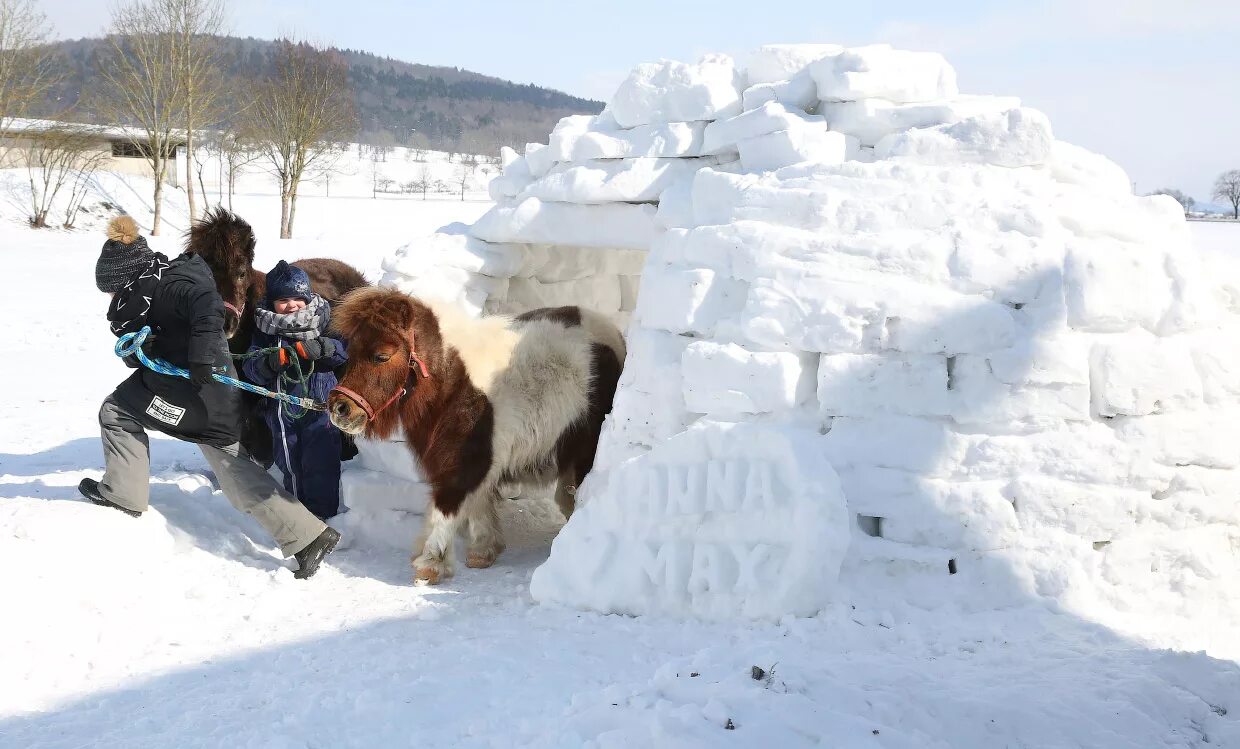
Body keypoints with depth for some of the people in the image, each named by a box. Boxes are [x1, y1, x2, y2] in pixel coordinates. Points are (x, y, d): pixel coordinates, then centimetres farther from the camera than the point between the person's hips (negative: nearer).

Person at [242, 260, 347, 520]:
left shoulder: (323, 321, -1)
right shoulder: (266, 329, 3)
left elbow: (344, 350, -11)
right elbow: (251, 369, -3)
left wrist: (319, 347, -29)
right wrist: (272, 361, -24)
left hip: (319, 407, -2)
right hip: (282, 410, 2)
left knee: (320, 465, -4)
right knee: (290, 467, 12)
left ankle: (322, 515, 8)